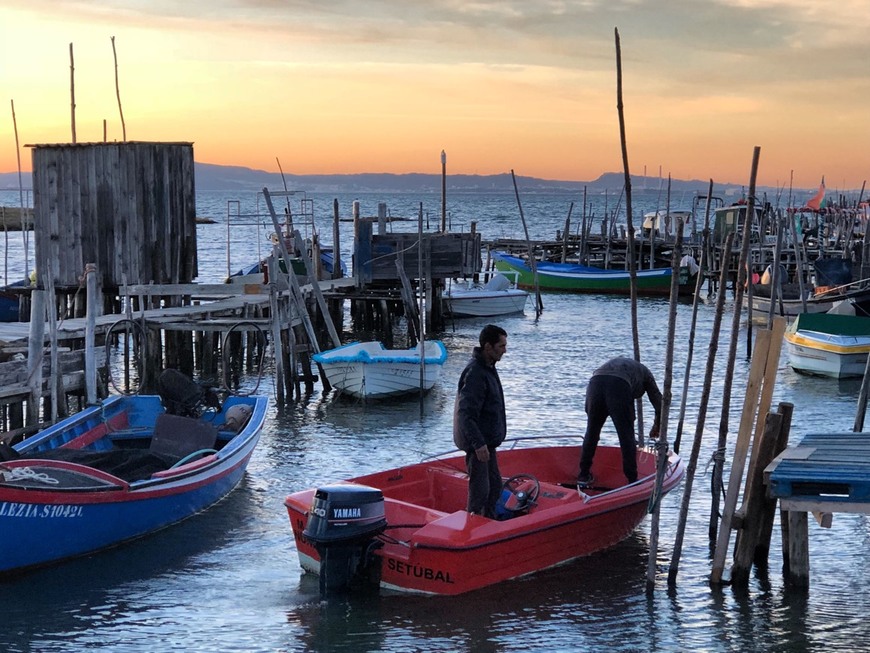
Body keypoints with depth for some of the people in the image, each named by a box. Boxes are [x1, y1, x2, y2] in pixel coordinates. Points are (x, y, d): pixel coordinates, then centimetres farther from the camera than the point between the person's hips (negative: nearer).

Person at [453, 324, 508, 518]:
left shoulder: (488, 368, 12)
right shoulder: (475, 373, -21)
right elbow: (466, 413, -26)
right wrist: (478, 443, -30)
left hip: (487, 441, 10)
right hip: (477, 443, -10)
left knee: (495, 486, 17)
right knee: (479, 491, -6)